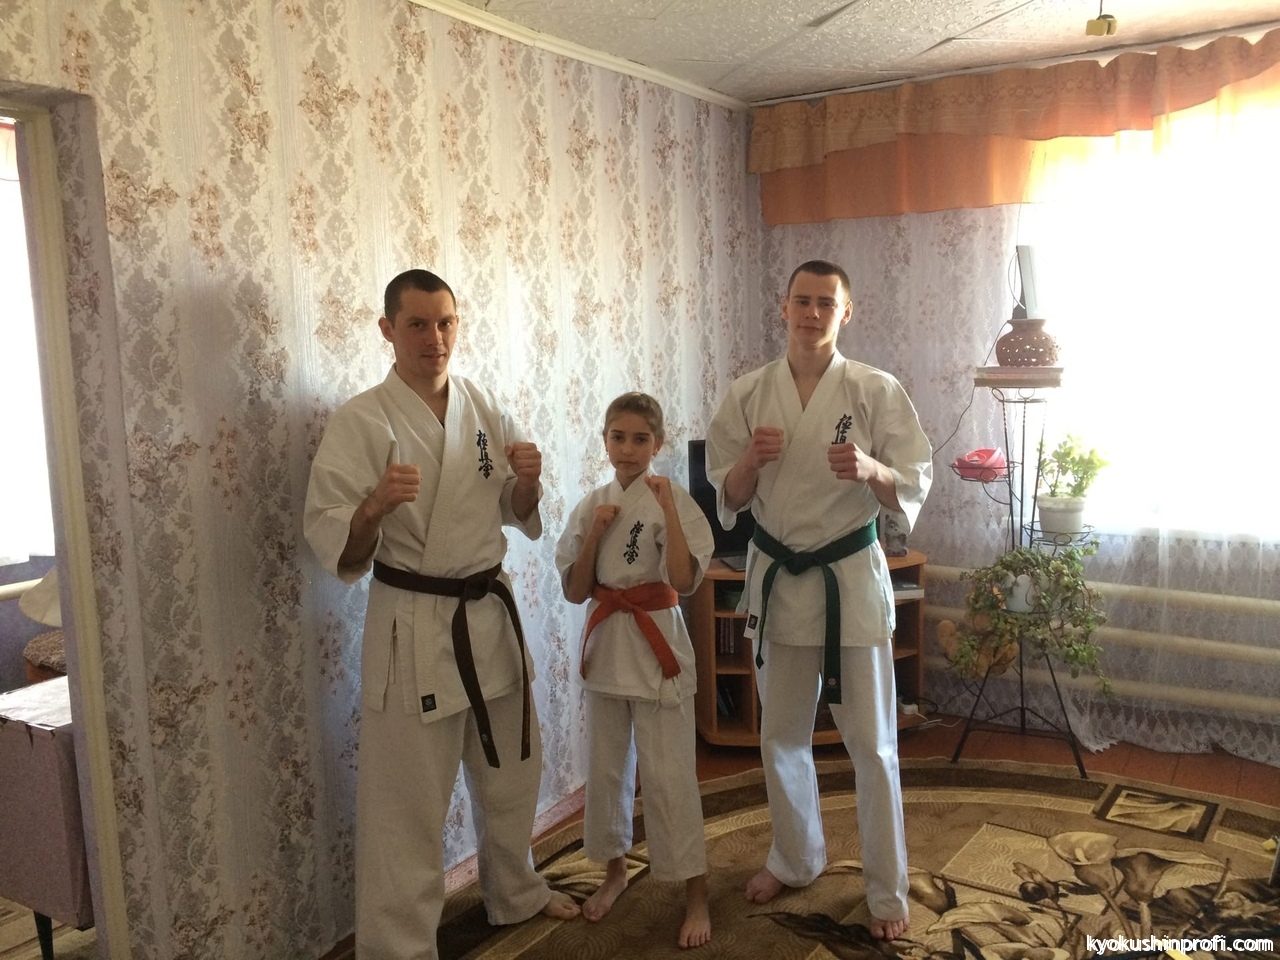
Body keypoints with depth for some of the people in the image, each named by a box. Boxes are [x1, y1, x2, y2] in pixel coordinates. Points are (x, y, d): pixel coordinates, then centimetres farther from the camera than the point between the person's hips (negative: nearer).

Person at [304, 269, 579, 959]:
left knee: (511, 772, 22)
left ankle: (514, 893, 46)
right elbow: (332, 544, -16)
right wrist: (374, 507, -35)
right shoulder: (360, 421, -12)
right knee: (407, 804, 1)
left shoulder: (483, 407, 4)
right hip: (414, 626, -6)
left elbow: (516, 514, 11)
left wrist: (527, 482, -11)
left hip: (490, 612, 6)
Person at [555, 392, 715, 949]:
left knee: (669, 774, -2)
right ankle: (614, 871, 37)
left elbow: (684, 581, -21)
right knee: (606, 768, 16)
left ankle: (696, 897, 13)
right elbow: (575, 591, 3)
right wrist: (594, 534, -10)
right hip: (605, 644, 5)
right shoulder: (591, 507, 3)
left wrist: (668, 511, -26)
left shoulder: (674, 501, -9)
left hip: (655, 645, -5)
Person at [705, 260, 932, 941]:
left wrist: (870, 470, -26)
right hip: (776, 577, 3)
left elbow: (914, 487, -6)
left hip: (851, 576, -3)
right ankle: (795, 858, 40)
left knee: (871, 743, 5)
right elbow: (728, 497, 3)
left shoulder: (875, 390, -7)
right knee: (782, 736, 17)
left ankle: (887, 890, 24)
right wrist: (751, 461, -17)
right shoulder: (749, 393, 0)